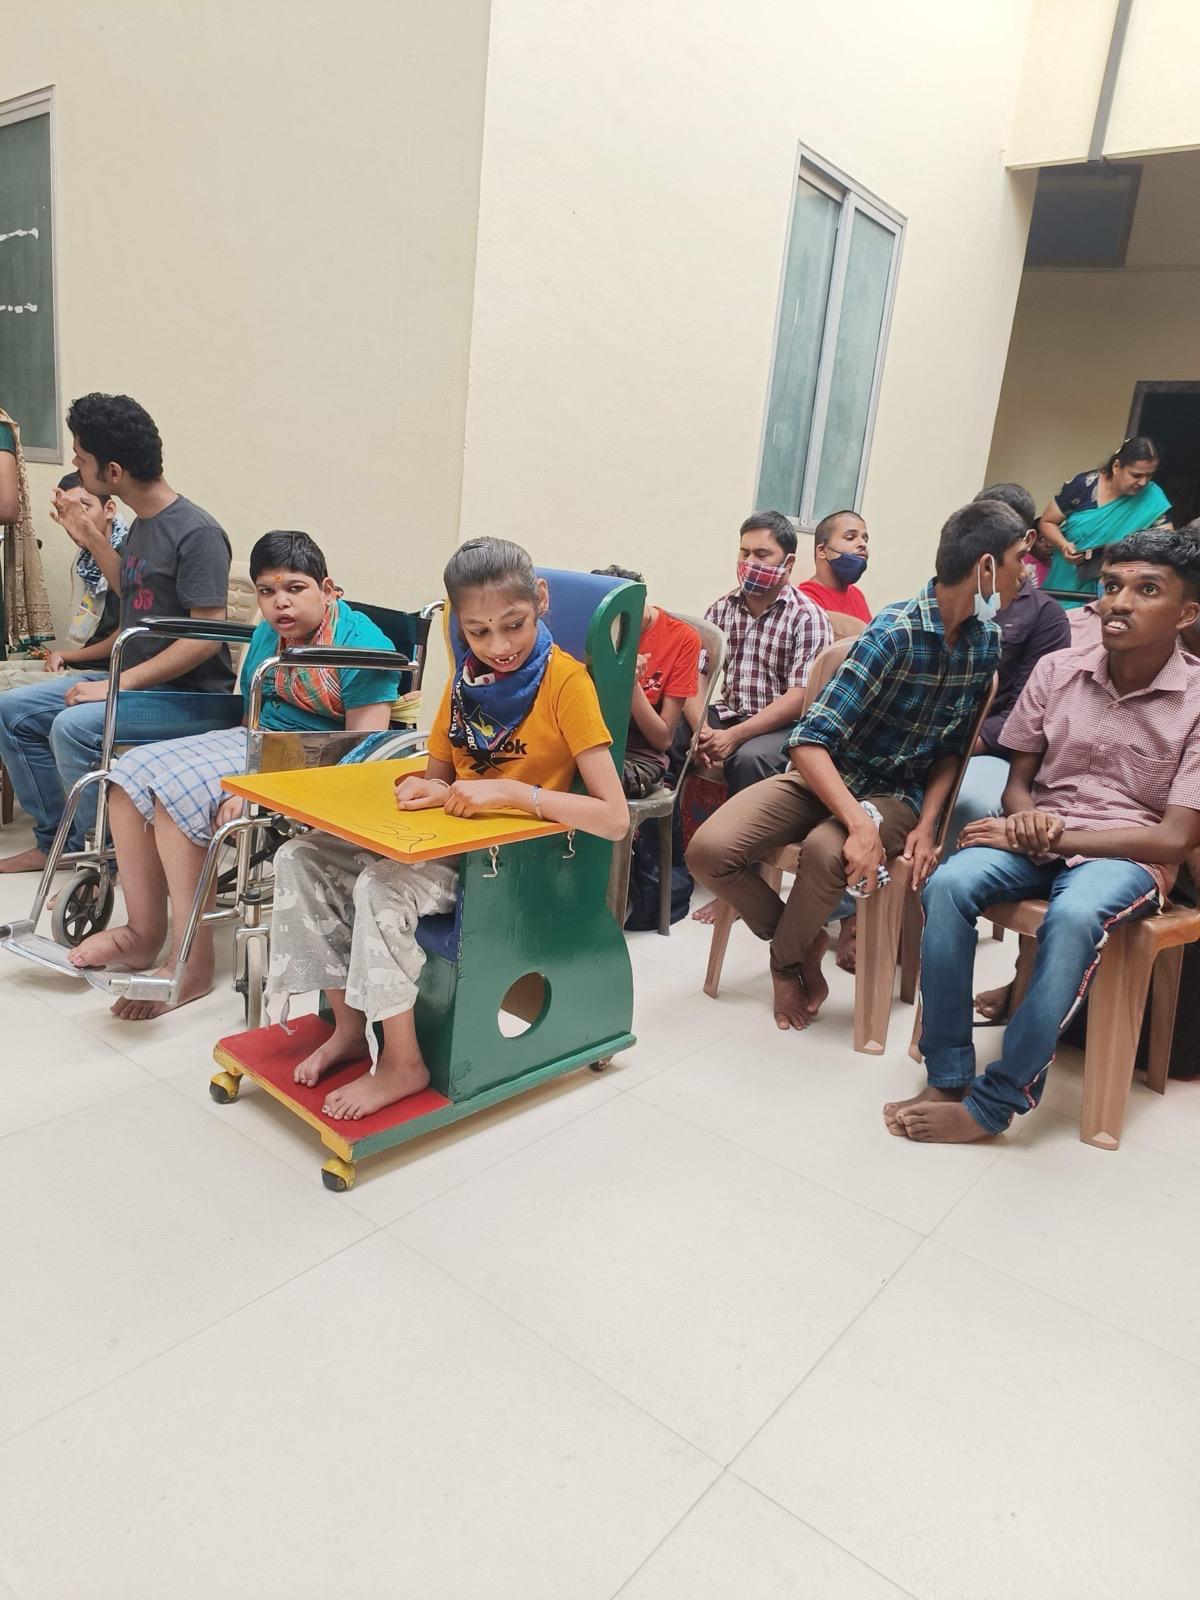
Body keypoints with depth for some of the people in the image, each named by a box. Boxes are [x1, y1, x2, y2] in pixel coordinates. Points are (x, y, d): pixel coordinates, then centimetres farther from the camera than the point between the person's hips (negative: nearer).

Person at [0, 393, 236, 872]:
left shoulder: (196, 532, -17)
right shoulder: (143, 524, 11)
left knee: (74, 725, -30)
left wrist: (118, 684, -24)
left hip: (193, 697, -10)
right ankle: (54, 840, 16)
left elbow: (206, 635, -23)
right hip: (136, 682, 10)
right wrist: (92, 539, 19)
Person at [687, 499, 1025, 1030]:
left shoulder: (988, 642, -3)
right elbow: (809, 742, -26)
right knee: (710, 850, -24)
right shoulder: (894, 633, -20)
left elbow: (952, 748, 4)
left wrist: (925, 825, -12)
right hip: (826, 773, -2)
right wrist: (860, 824, -37)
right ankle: (799, 943, 4)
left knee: (826, 851, -34)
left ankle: (787, 960, -2)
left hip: (899, 792, 2)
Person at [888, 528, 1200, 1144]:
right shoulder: (1056, 671, 2)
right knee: (948, 883, -28)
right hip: (1040, 839, 3)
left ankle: (993, 1104, -26)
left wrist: (1055, 838, -18)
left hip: (1128, 856, -3)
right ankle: (948, 1078, -20)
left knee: (1074, 915, -38)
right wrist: (1026, 820, -15)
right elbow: (1018, 782, 9)